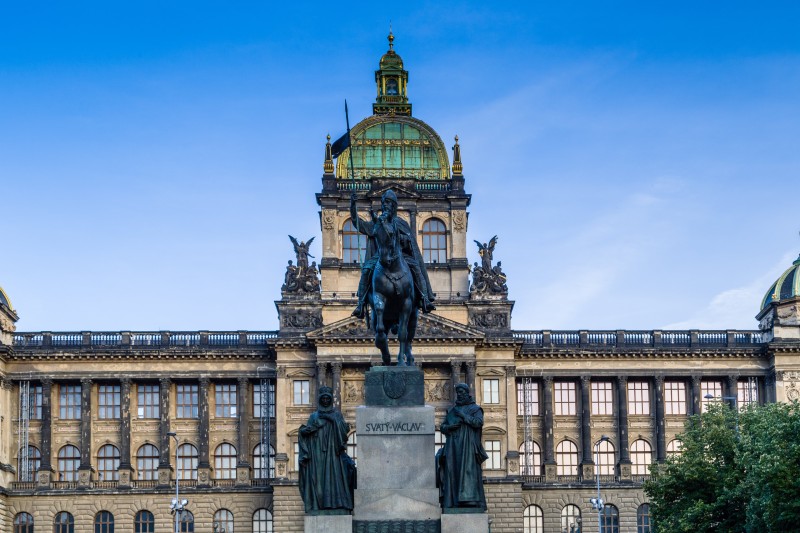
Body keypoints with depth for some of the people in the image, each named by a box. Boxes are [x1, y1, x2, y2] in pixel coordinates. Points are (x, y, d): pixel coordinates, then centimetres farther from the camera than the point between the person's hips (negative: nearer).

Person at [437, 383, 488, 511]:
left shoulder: (475, 408, 8)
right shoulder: (452, 410, 21)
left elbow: (479, 422, -10)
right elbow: (442, 427, 17)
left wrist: (462, 415, -10)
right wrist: (450, 426, -6)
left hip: (467, 445, -5)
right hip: (453, 446, 5)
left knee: (468, 470, -15)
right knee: (453, 472, -4)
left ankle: (470, 499, -22)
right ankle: (453, 502, -8)